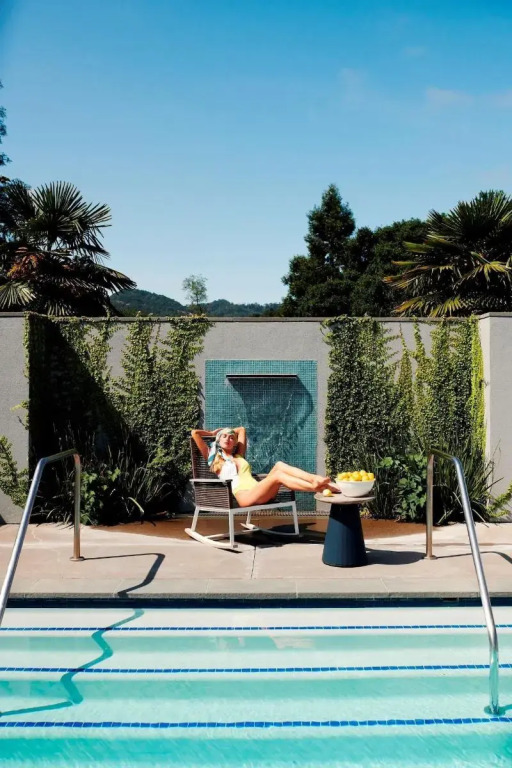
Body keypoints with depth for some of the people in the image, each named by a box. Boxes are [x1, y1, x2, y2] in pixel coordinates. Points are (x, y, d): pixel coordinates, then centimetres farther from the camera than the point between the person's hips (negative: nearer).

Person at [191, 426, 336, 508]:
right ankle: (316, 487, -39)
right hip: (243, 496, -7)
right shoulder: (212, 457, 17)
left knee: (279, 465, -20)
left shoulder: (238, 456, 32)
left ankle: (315, 479, -37)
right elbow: (194, 433, 14)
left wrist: (228, 431, 48)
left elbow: (241, 429, 45)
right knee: (278, 475, -28)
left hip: (258, 491, 7)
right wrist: (213, 433, 31)